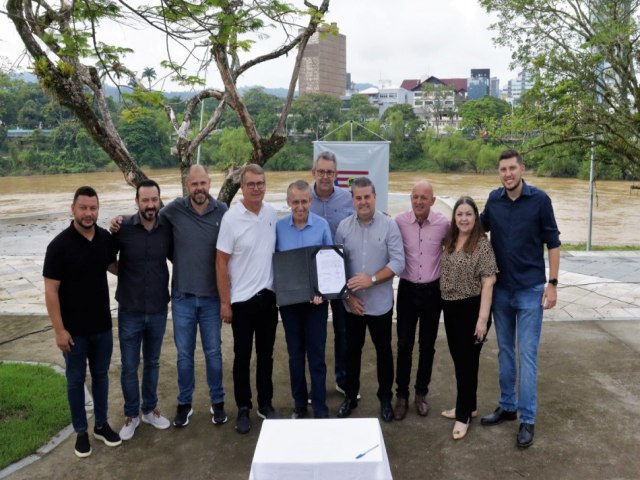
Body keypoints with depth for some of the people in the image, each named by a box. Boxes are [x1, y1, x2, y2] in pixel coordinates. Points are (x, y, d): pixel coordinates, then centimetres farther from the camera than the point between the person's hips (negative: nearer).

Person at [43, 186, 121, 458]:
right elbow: (51, 291, -14)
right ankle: (81, 431, 28)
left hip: (102, 325, 4)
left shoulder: (106, 238, -3)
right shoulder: (60, 245, -17)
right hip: (74, 329, -4)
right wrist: (59, 329, -15)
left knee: (101, 375, 16)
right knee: (76, 379, 11)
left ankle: (102, 424, 33)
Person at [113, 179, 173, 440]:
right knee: (129, 366, 10)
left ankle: (150, 409, 37)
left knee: (152, 363, 18)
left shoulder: (167, 228, -7)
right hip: (130, 311, -2)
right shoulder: (123, 228, -12)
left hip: (158, 311, 2)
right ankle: (131, 414, 30)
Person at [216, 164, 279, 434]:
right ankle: (243, 409, 25)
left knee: (266, 354, 15)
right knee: (242, 356, 9)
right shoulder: (231, 218, -12)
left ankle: (265, 404, 31)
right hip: (242, 299, -4)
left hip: (268, 296, 4)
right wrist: (225, 302, -10)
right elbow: (221, 262, -9)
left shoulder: (272, 214, 0)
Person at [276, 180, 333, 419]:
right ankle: (299, 404, 30)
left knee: (316, 355, 3)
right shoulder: (279, 227, -4)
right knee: (295, 354, 14)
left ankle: (320, 409, 15)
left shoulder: (322, 225, -7)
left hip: (315, 298, -1)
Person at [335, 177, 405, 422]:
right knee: (352, 349, 15)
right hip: (352, 303, 2)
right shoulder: (344, 226, -2)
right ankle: (350, 396, 32)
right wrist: (347, 295, -7)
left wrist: (372, 279, -21)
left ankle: (385, 398, 30)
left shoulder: (389, 225, -7)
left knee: (383, 350, 13)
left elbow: (398, 262, -11)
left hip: (380, 303, -1)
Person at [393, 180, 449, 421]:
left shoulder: (443, 223, -9)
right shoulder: (400, 221, -10)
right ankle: (402, 395, 22)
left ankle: (421, 393, 30)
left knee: (427, 345, 12)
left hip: (433, 291, 1)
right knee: (404, 345, 7)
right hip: (407, 289, 0)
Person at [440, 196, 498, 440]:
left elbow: (488, 283, -16)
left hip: (472, 309, -6)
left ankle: (464, 415, 17)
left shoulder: (482, 243, -13)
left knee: (468, 361, 3)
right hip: (450, 308, 7)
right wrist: (445, 304, 5)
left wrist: (483, 318, -19)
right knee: (458, 359, 16)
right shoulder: (450, 241, 6)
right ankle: (467, 405, 33)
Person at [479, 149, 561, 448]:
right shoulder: (494, 199, 1)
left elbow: (552, 243, -5)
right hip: (501, 289, 4)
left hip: (531, 290, -4)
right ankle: (507, 406, 28)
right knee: (505, 351, 13)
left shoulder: (539, 199, -9)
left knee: (527, 354, 0)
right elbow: (480, 227, 19)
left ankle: (527, 419, 10)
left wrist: (552, 283, -9)